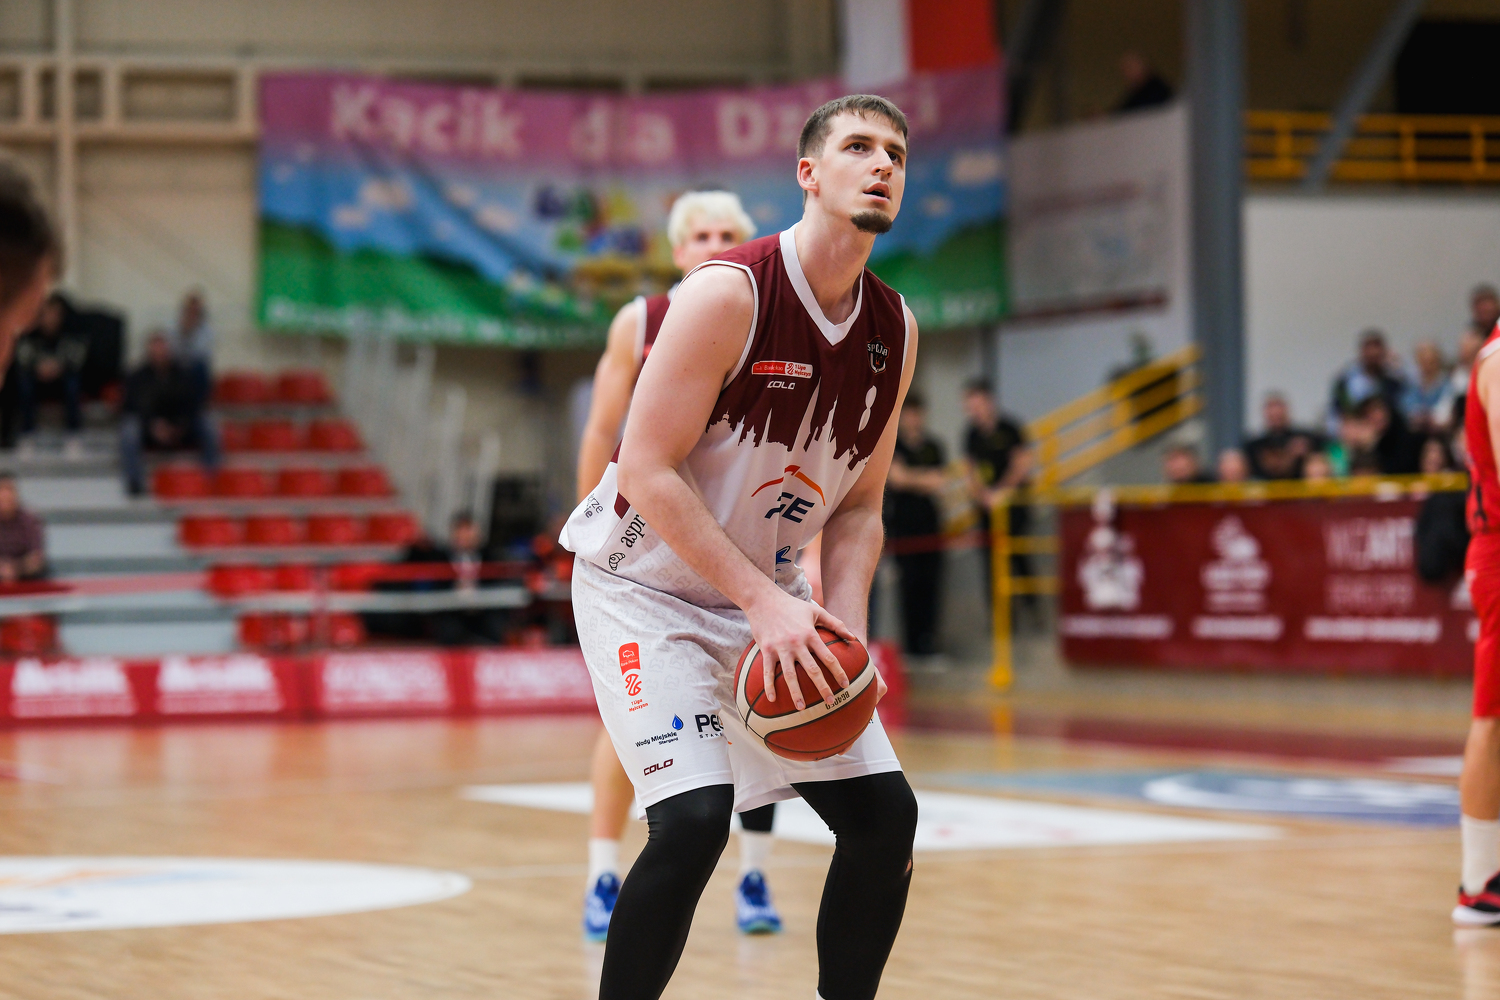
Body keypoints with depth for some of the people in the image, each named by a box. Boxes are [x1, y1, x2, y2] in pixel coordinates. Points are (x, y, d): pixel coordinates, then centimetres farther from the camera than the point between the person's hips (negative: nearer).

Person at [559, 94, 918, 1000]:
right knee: (693, 817, -24)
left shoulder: (895, 330, 0)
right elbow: (647, 471, -23)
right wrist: (764, 602, -28)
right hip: (646, 582, -7)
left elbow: (858, 506, 7)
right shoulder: (730, 294, -21)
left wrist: (844, 633, -10)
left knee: (885, 813, 1)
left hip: (769, 599, 7)